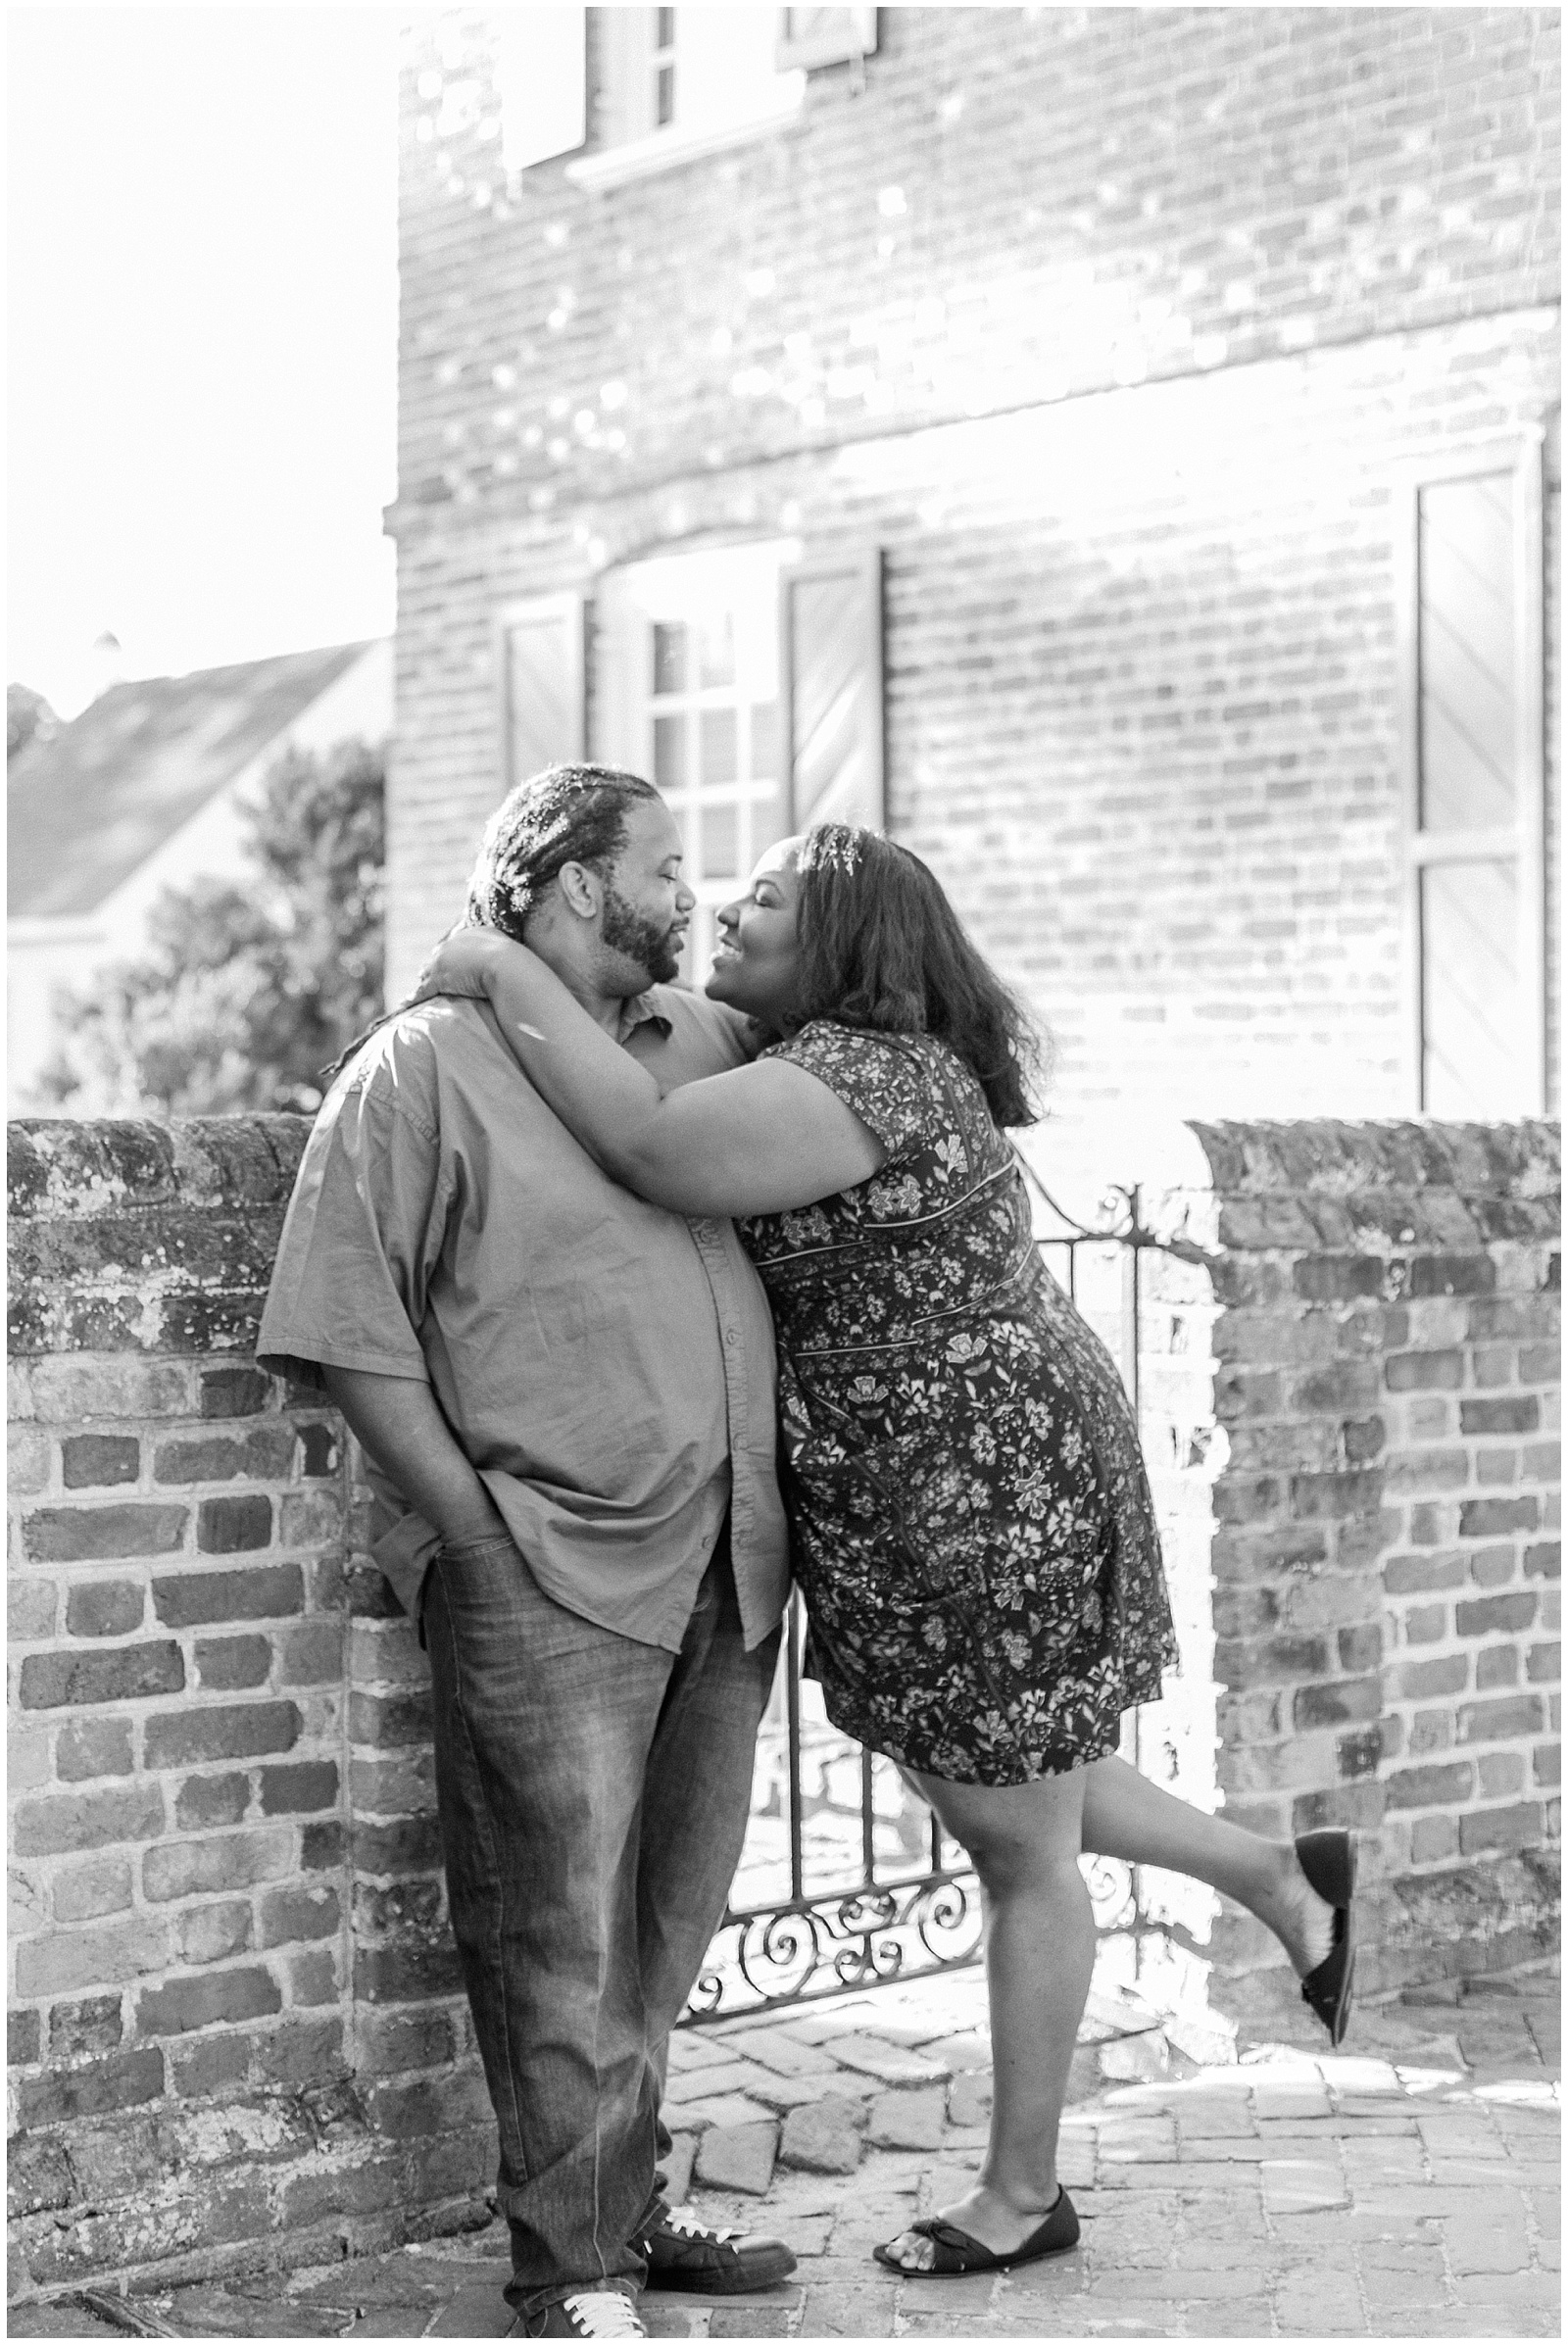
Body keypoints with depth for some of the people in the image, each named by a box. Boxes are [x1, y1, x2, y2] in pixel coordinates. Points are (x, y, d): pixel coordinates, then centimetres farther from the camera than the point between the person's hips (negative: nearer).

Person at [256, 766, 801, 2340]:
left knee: (666, 1927, 14)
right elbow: (347, 1329, -8)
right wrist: (477, 1529, -11)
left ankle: (624, 2211, 28)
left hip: (724, 1565, 6)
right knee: (558, 1936, -2)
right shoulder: (426, 1067, -4)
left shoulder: (711, 1047, 13)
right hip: (544, 1575, -6)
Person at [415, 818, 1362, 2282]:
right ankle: (1285, 1881, 38)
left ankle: (1022, 2194, 23)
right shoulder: (839, 1065, 10)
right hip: (925, 1511, 10)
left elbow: (650, 1149, -34)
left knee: (1019, 1848, 6)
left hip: (988, 1499, -10)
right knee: (985, 1790, 25)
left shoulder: (864, 1077, -23)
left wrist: (508, 977, -25)